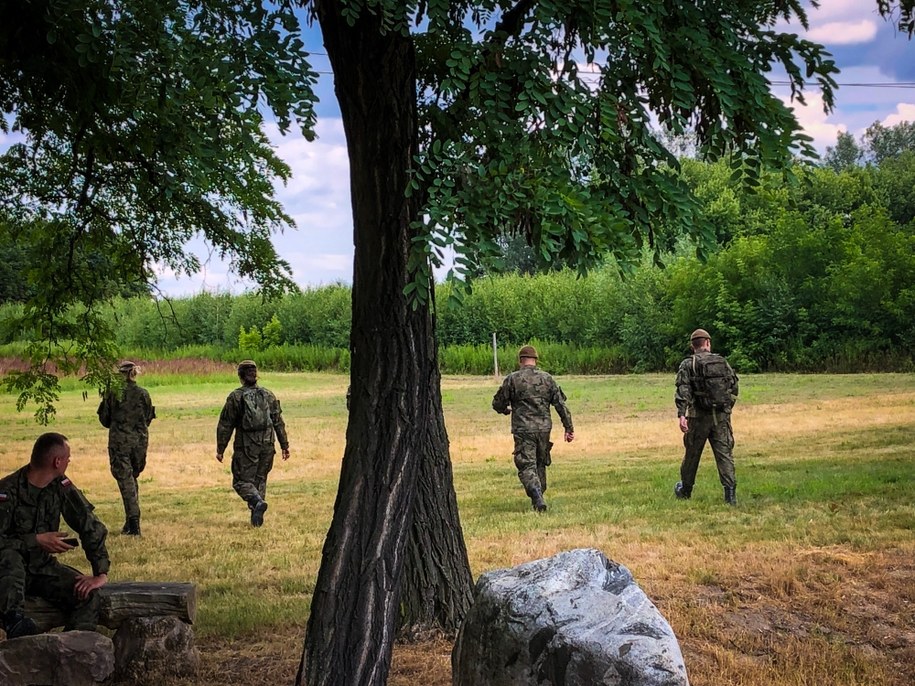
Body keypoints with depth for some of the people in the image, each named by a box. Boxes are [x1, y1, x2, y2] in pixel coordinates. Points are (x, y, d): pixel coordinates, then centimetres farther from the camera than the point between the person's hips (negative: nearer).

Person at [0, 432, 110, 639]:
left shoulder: (62, 486, -4)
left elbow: (90, 526, -6)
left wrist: (101, 573, -15)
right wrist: (36, 540, -28)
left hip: (43, 567, 5)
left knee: (87, 593, -19)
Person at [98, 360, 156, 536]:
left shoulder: (112, 393, -7)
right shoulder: (143, 393, -1)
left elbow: (104, 418, 2)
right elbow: (149, 418, 7)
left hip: (119, 441, -3)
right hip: (140, 441, 3)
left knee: (125, 480, -1)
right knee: (132, 478, 17)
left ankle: (133, 519, -11)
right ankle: (131, 521, 19)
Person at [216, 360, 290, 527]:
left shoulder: (235, 397, -4)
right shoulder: (268, 395, 7)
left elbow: (225, 425, -3)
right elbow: (279, 422, 7)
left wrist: (220, 449, 3)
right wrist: (284, 446, 12)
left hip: (246, 447, -4)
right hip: (267, 446, 4)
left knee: (241, 481, 3)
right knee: (260, 480, 14)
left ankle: (257, 501, -24)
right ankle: (256, 518, 11)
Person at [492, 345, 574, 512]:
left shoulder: (512, 379, -4)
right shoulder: (547, 378, 4)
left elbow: (498, 404, 2)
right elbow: (561, 404, 4)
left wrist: (506, 410, 25)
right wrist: (569, 427, 9)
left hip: (523, 430, -3)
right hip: (544, 428, 3)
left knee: (527, 466, -4)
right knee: (540, 464, 19)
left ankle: (537, 497, -26)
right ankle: (538, 499, 26)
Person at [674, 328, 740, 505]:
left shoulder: (688, 364, -3)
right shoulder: (723, 362, 7)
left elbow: (683, 391, -15)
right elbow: (734, 388, 11)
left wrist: (681, 415, -21)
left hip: (699, 417, -2)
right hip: (722, 417, 2)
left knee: (692, 454, 12)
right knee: (724, 454, 1)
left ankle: (685, 491, 26)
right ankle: (730, 491, -11)